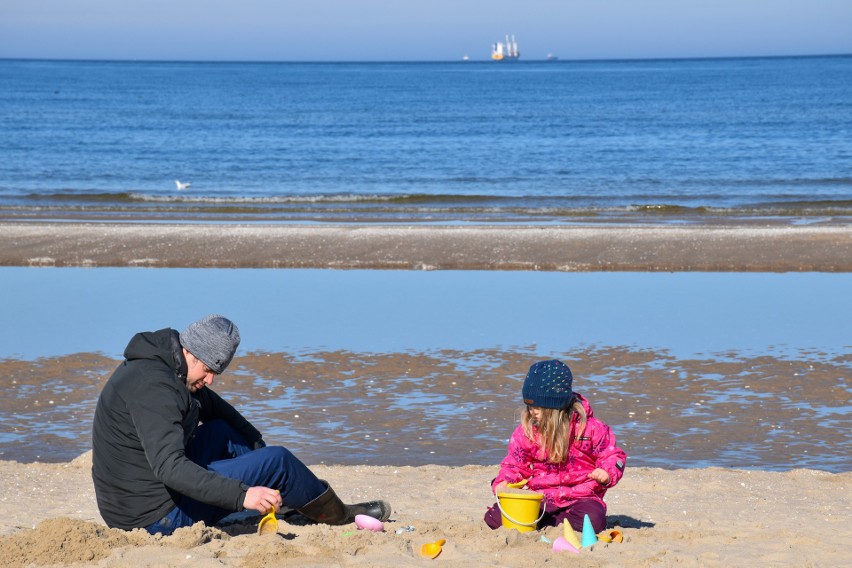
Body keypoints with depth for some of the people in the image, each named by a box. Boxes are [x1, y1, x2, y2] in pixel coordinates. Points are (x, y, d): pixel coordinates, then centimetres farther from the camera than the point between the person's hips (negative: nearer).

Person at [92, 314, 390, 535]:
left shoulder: (162, 366, 8)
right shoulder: (153, 386, -24)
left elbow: (212, 405, 24)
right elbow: (169, 467, -33)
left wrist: (257, 446, 19)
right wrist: (242, 495, -37)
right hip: (156, 518, -10)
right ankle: (338, 515, 16)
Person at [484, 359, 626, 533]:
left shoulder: (589, 427, -4)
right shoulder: (526, 430, 4)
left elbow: (613, 455, 4)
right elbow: (515, 464, 12)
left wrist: (607, 474, -18)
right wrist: (504, 483, -9)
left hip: (579, 497, -1)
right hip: (540, 497, 1)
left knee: (593, 519, -38)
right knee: (494, 517, -21)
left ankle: (545, 523, -13)